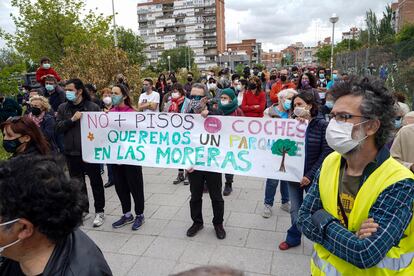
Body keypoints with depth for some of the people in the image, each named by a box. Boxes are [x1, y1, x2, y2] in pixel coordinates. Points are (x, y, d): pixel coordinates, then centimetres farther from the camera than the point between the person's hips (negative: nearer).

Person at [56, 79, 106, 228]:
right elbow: (58, 127, -1)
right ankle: (82, 209, 34)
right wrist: (72, 119, -17)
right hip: (71, 153, 4)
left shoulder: (93, 107, -7)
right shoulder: (63, 108, 6)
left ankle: (99, 211, 20)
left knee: (96, 182, 7)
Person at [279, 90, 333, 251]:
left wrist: (311, 175, -15)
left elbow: (326, 152, -11)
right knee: (295, 210, 14)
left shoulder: (322, 125, -8)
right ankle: (293, 238, 33)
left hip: (313, 177, -3)